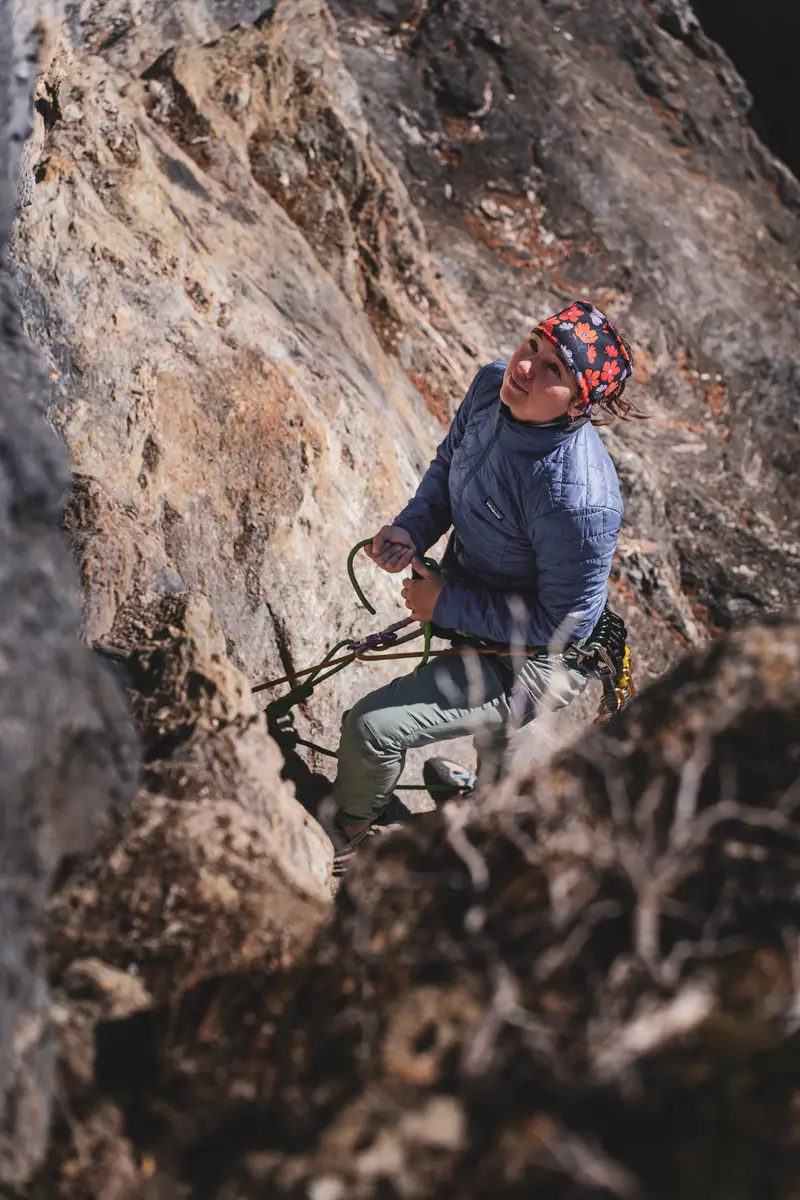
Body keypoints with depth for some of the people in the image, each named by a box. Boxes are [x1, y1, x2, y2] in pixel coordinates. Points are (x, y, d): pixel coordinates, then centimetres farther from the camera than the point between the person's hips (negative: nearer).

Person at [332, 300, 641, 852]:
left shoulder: (577, 499, -41)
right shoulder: (490, 387, -18)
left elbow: (565, 623, -29)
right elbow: (449, 463, 4)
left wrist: (447, 604, -23)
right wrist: (411, 530, -14)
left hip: (535, 664, -8)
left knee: (371, 727, -14)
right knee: (493, 735, 37)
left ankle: (344, 834, 19)